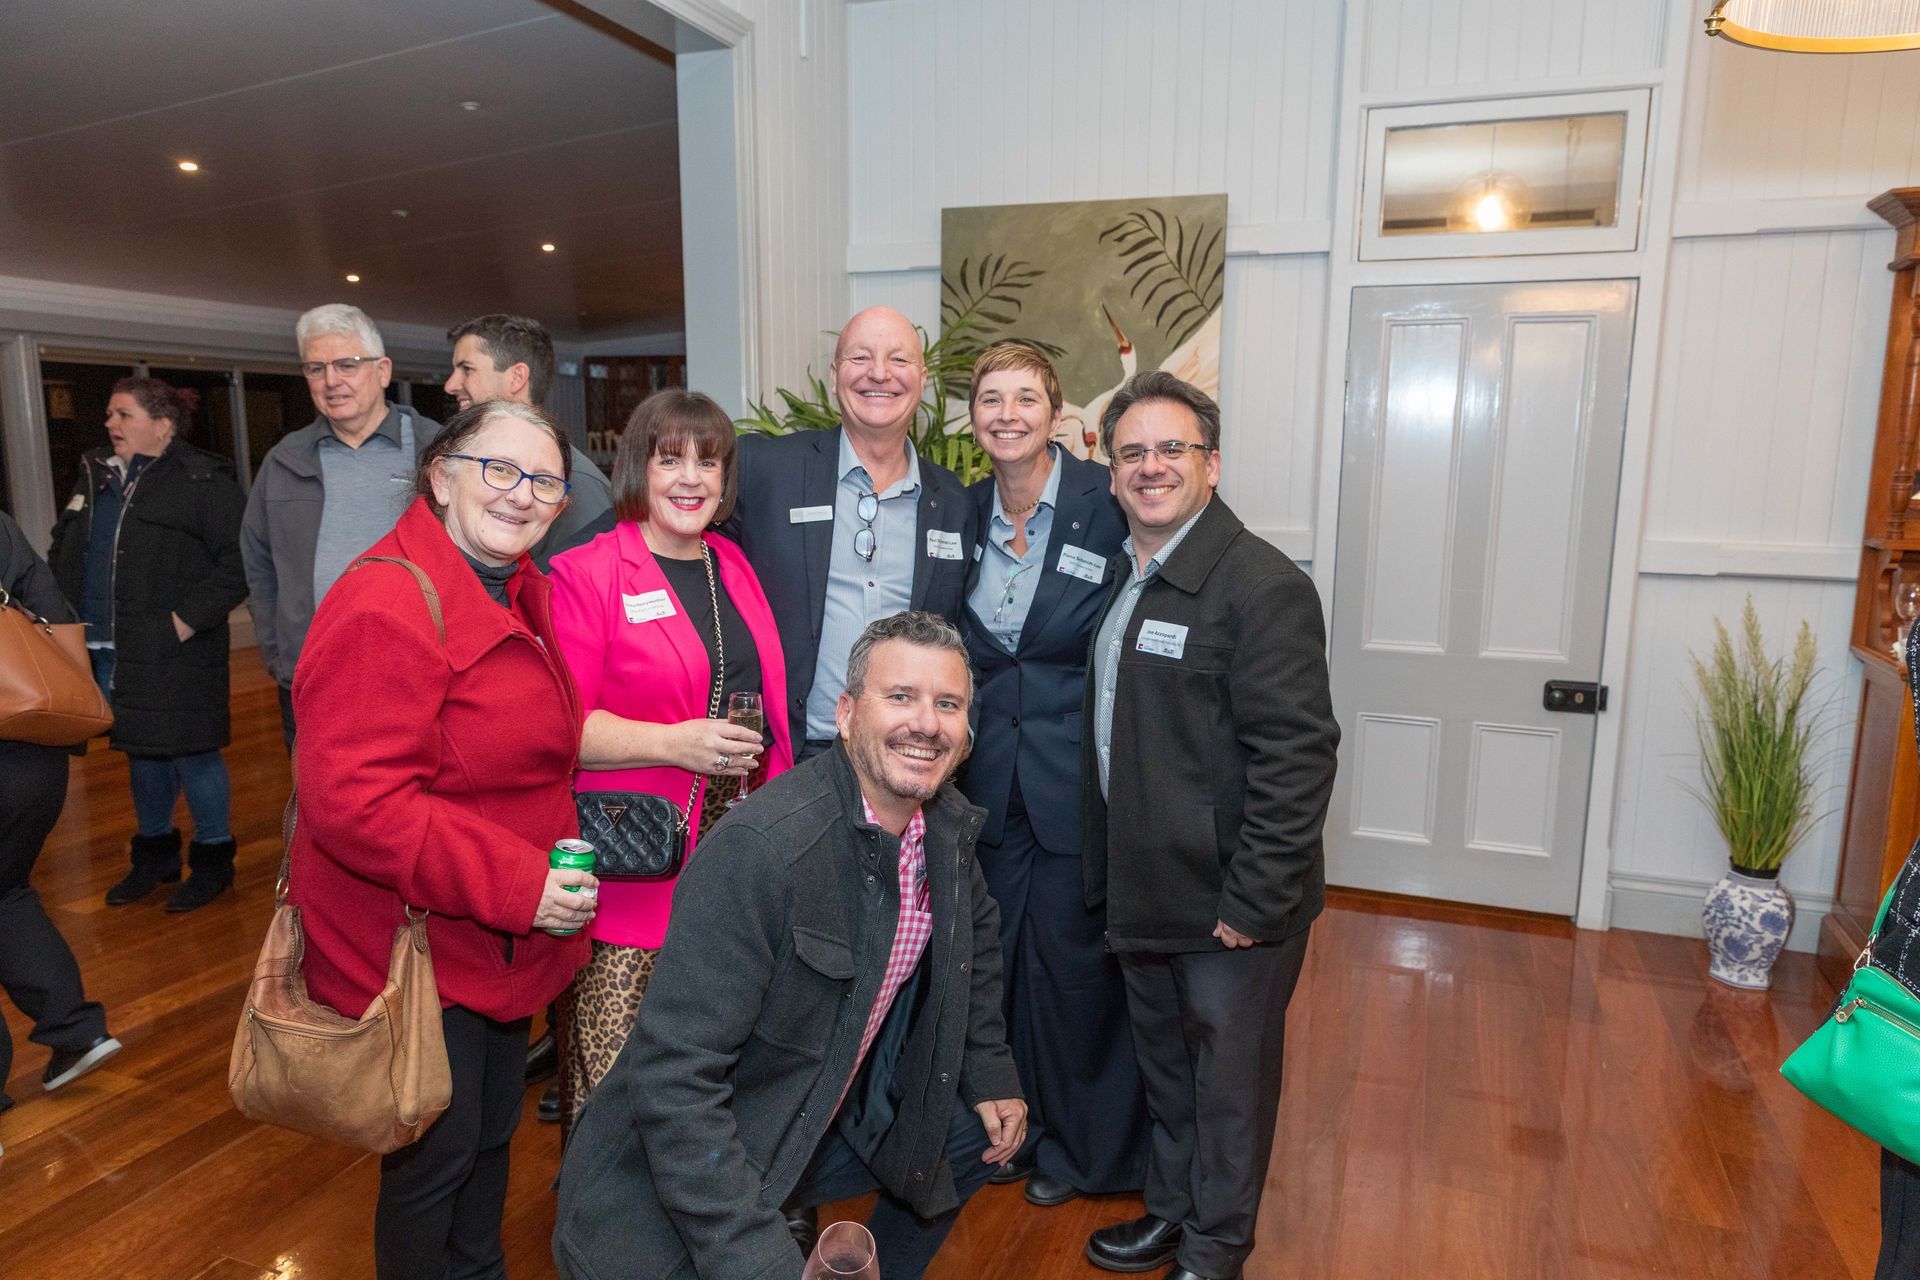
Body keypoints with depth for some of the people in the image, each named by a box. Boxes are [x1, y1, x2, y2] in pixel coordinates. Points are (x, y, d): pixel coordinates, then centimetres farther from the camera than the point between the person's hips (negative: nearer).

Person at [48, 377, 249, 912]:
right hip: (109, 651, 7)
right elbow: (64, 547, 24)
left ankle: (213, 858, 18)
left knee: (190, 752, 1)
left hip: (172, 653, -7)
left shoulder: (203, 481, -10)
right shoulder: (95, 476, 13)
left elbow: (238, 560, -17)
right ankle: (155, 853, 34)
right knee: (142, 753, 18)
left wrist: (188, 620, -20)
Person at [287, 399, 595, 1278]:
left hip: (507, 934, 9)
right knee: (436, 1157, 10)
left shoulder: (519, 594, 6)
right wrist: (515, 884, -28)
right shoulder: (387, 605, -23)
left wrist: (554, 868, 8)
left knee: (493, 1130, 24)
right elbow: (352, 800, -29)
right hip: (419, 943, -8)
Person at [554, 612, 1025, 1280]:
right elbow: (674, 1077, -30)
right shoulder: (760, 848, -30)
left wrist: (988, 1073, 11)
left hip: (834, 1121, 8)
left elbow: (974, 931, 16)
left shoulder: (949, 823, -5)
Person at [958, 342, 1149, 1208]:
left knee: (1070, 957, 9)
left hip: (1079, 773, -5)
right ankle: (1015, 1122, 40)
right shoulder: (965, 512, 4)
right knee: (999, 952, 16)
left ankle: (1079, 1144, 34)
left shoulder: (1109, 503, -12)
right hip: (991, 776, 5)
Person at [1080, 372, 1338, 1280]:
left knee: (1229, 1081, 12)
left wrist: (1253, 902, -21)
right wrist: (1108, 869, 13)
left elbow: (1296, 756, -21)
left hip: (1229, 905, -7)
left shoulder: (1263, 586, -18)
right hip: (1143, 893, 8)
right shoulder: (1120, 579, 8)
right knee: (1164, 1065, 23)